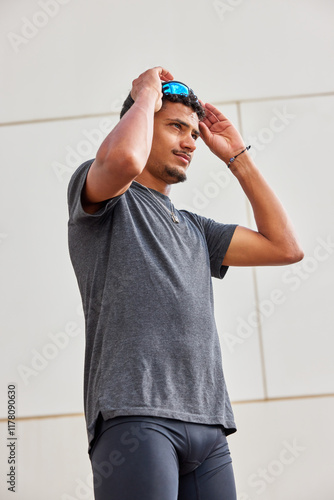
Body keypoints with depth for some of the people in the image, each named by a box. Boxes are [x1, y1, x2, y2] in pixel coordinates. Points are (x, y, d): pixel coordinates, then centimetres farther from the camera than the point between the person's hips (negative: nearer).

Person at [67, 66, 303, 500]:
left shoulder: (195, 229, 29)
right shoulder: (105, 198, 10)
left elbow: (285, 247, 22)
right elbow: (123, 158, -16)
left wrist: (237, 156, 24)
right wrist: (146, 94, 5)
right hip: (135, 412, -6)